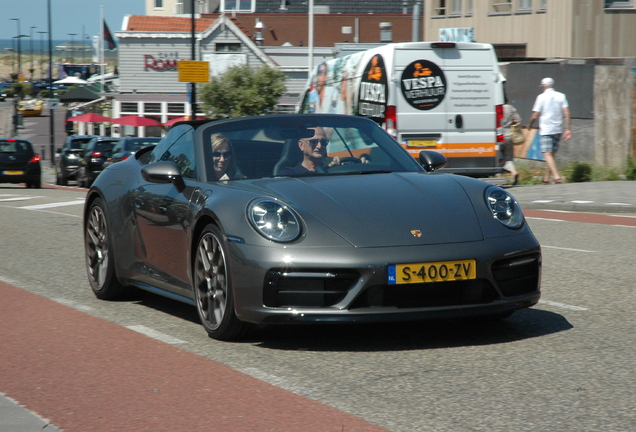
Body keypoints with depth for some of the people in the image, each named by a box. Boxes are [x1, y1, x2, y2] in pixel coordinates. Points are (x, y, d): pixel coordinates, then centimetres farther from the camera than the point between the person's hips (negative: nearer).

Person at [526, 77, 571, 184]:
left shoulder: (541, 97, -4)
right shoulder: (561, 96, 7)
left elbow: (535, 116, -4)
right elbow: (567, 113, -2)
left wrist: (529, 125, 15)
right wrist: (567, 129, -1)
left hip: (546, 130, -5)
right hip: (558, 130, 5)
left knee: (547, 154, -10)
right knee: (552, 153, 15)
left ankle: (556, 176, -26)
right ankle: (546, 178, 22)